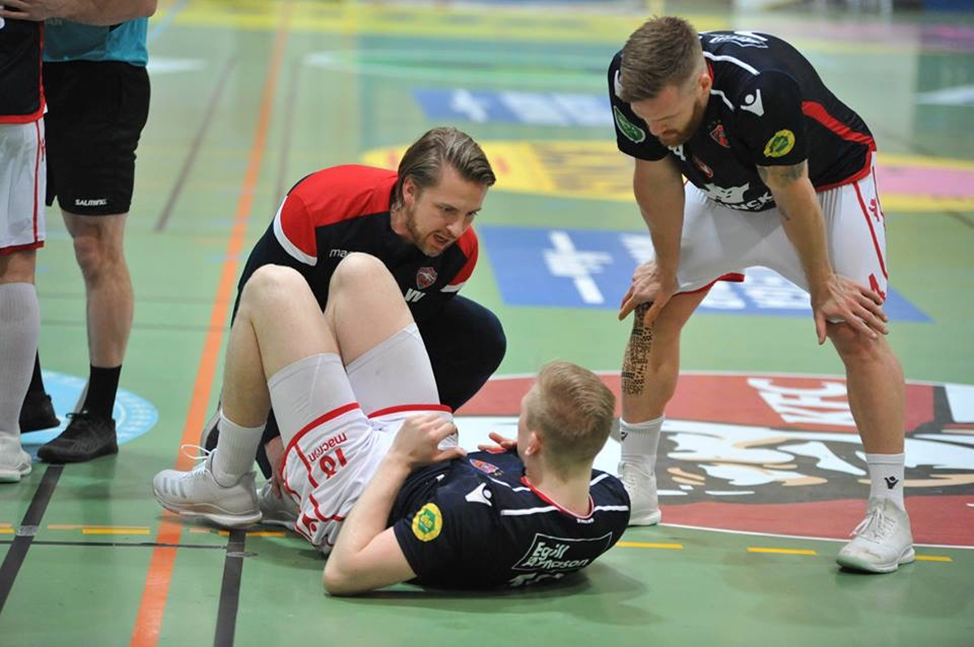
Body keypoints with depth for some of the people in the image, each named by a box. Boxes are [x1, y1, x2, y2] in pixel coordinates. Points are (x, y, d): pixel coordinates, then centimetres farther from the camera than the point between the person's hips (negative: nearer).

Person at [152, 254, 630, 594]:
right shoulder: (613, 505, -26)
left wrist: (398, 459, -31)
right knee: (357, 270, 13)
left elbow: (341, 574, -37)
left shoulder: (477, 516, -47)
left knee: (271, 285, -1)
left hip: (355, 486, -7)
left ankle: (225, 484, 22)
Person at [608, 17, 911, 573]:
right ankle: (635, 485, 13)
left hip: (827, 180, -5)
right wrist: (667, 271, -3)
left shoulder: (762, 88, -44)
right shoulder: (630, 82, -30)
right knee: (653, 311, 0)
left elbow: (794, 198, -30)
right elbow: (657, 178, -13)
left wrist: (822, 286, -16)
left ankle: (890, 514, -10)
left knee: (856, 331, -16)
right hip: (725, 191, 5)